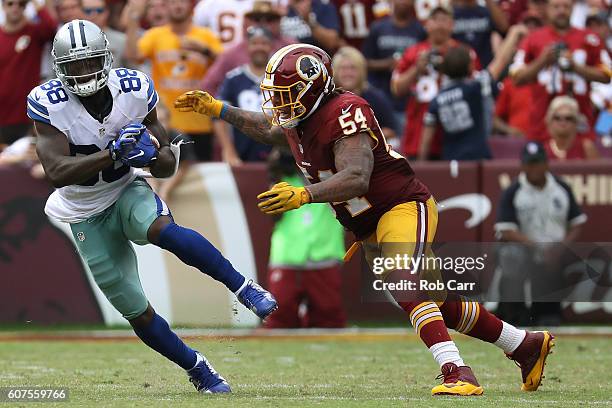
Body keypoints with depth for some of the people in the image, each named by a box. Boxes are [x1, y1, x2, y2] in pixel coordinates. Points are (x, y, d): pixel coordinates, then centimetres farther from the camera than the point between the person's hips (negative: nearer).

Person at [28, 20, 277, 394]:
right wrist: (113, 154, -41)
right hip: (88, 218, 0)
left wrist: (152, 154, -29)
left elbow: (168, 167, -5)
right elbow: (57, 172, -31)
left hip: (127, 192, 0)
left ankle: (243, 286, -28)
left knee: (162, 230, -37)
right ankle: (199, 370, 21)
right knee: (137, 313, 2)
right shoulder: (49, 104, -20)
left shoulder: (133, 90, -13)